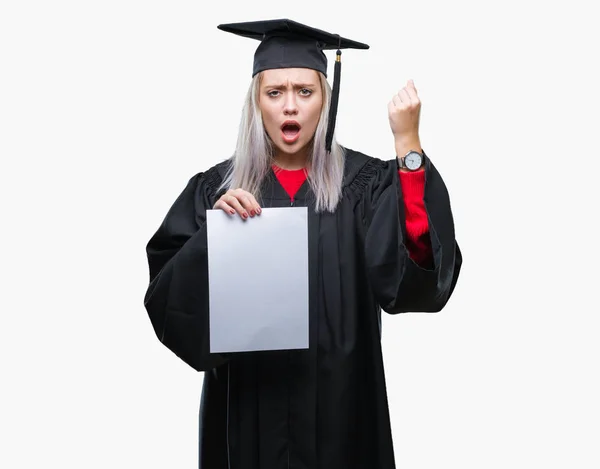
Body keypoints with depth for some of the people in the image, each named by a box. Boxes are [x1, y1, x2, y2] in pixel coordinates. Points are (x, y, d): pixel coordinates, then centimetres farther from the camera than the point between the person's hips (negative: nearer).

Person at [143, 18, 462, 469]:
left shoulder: (365, 182, -3)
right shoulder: (215, 189, 0)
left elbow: (418, 268, -19)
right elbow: (168, 296, -5)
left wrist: (408, 144, -22)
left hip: (339, 399, 0)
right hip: (248, 404, 1)